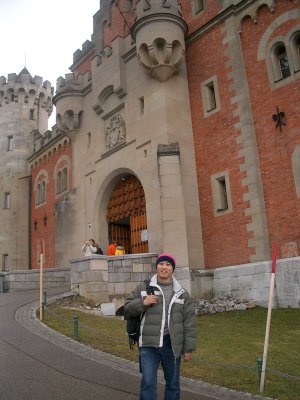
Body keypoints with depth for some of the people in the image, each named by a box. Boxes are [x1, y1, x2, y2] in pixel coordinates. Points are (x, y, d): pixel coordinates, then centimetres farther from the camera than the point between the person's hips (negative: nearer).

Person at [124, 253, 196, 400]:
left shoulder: (181, 293, 4)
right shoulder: (143, 287, 2)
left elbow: (189, 322, 4)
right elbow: (127, 308, 6)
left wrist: (188, 348, 1)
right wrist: (142, 303, -13)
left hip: (171, 345, 2)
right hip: (149, 344, -1)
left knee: (173, 383, 14)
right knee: (148, 383, -4)